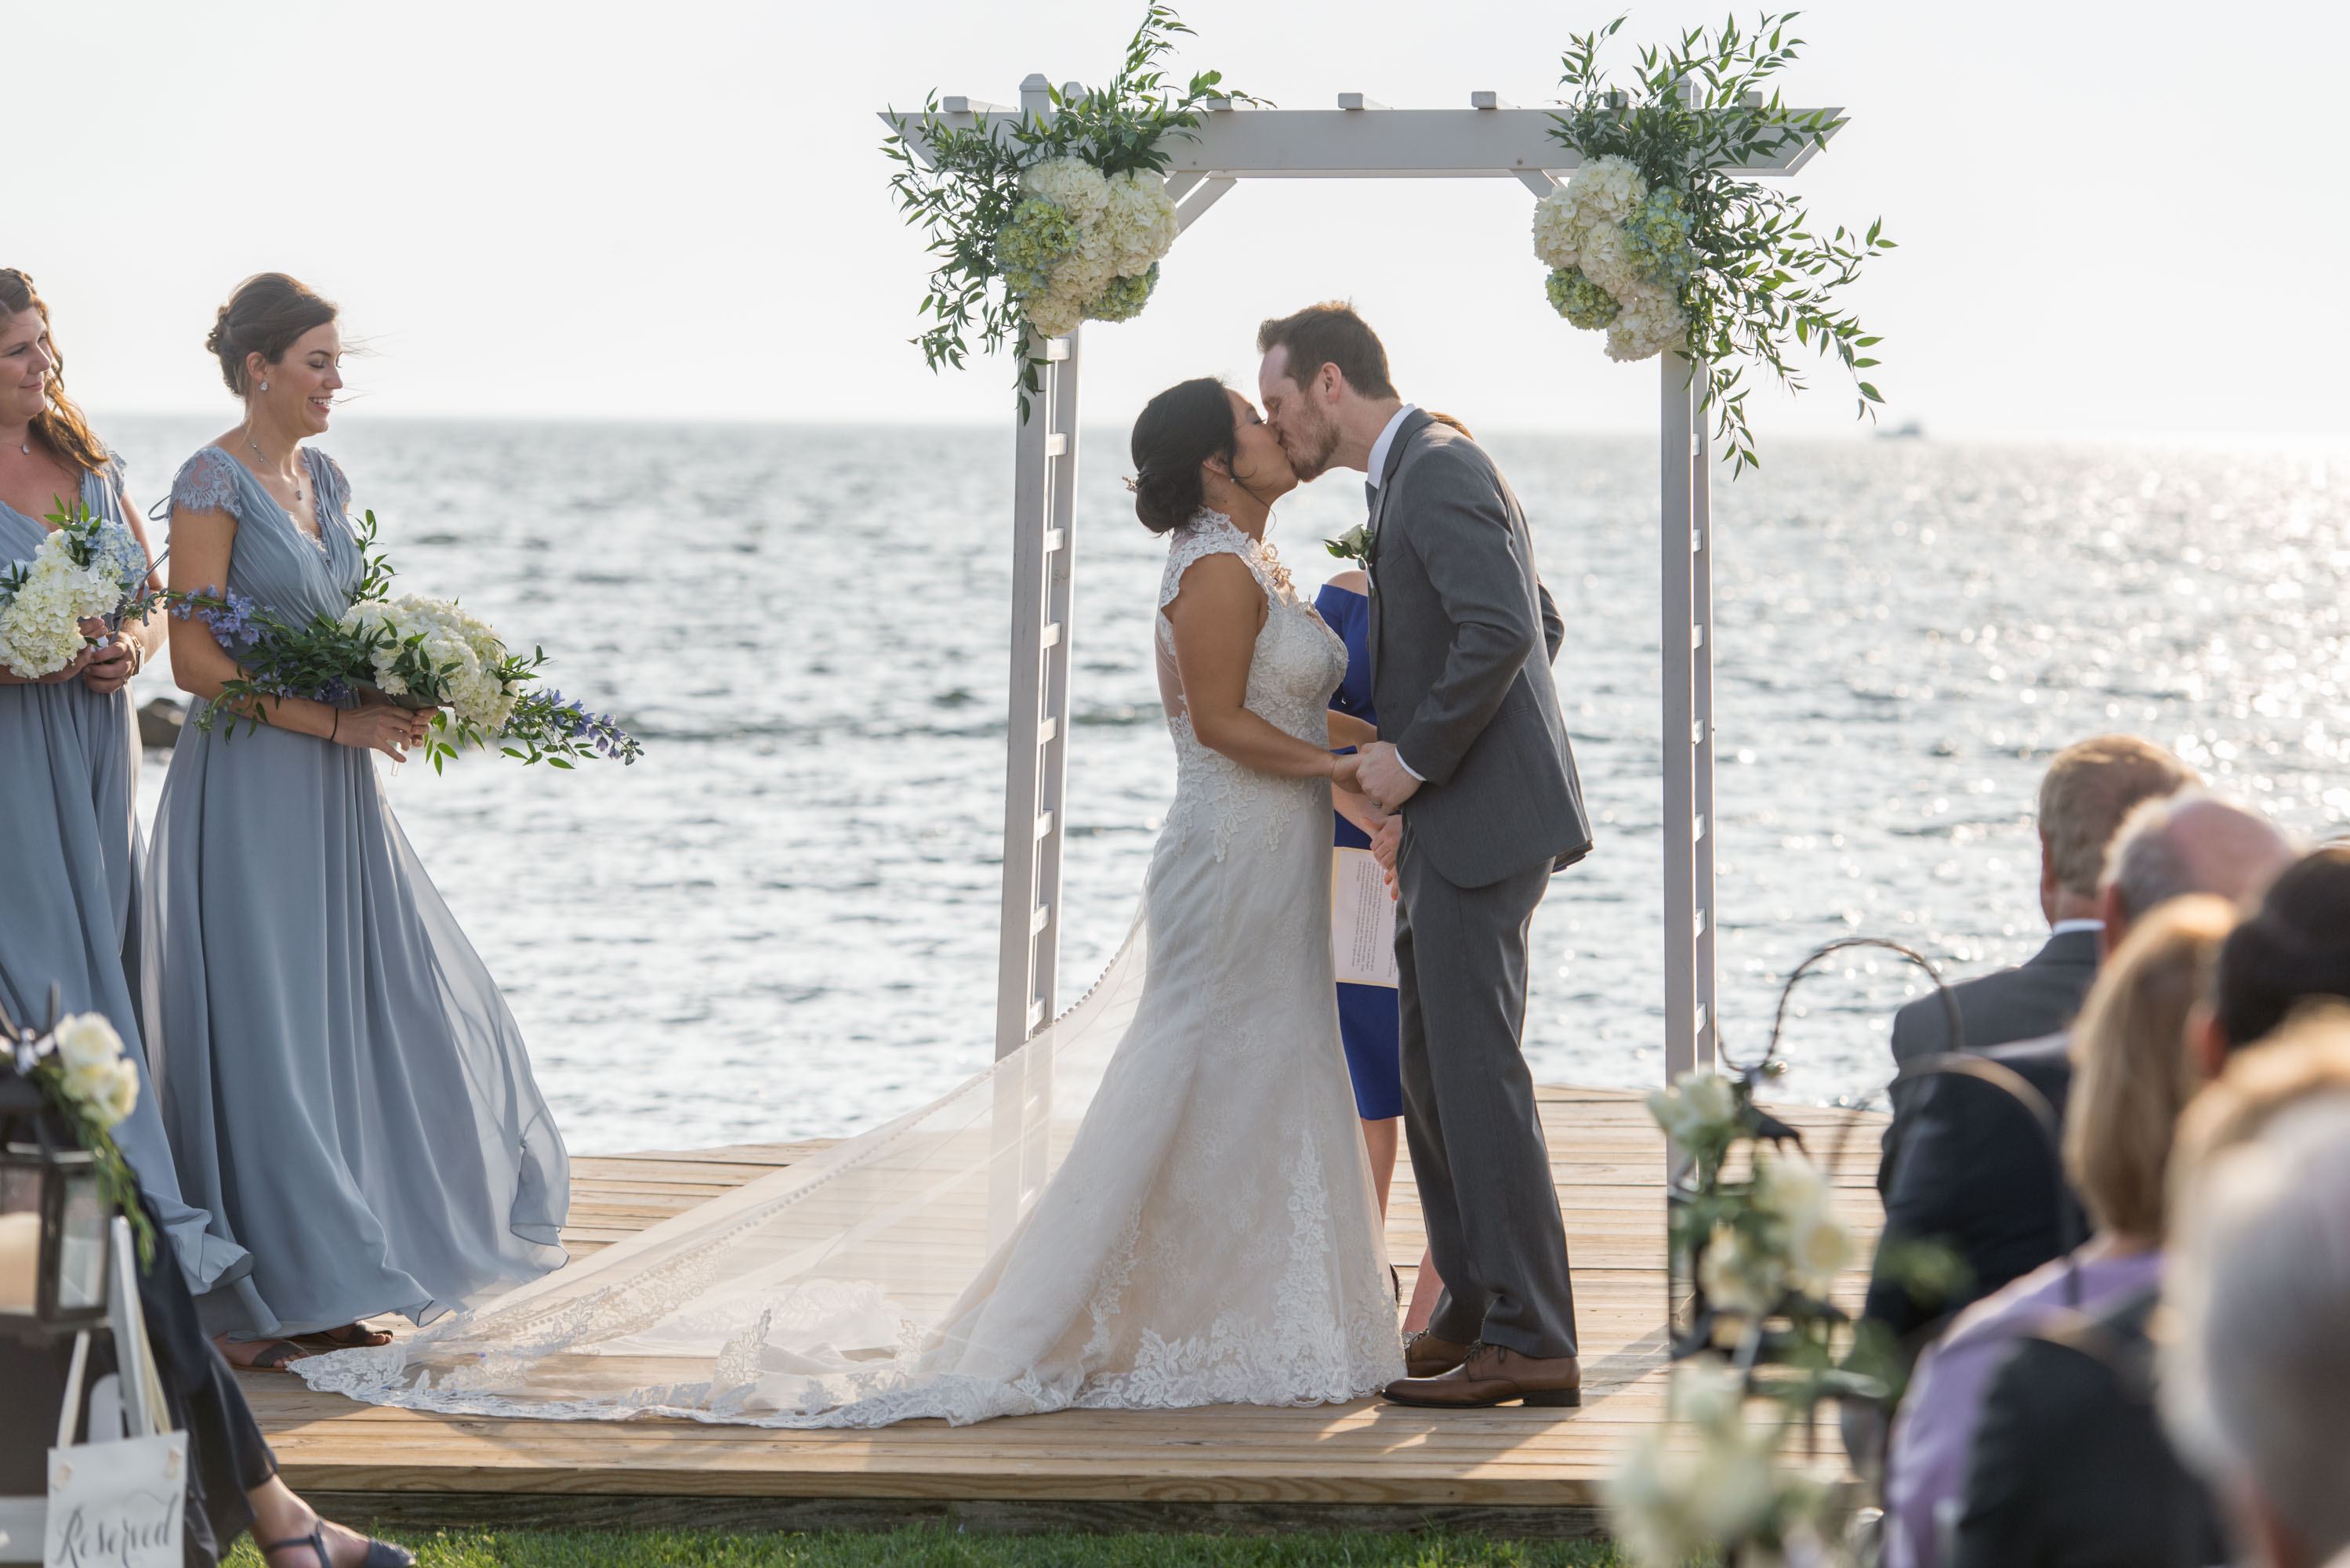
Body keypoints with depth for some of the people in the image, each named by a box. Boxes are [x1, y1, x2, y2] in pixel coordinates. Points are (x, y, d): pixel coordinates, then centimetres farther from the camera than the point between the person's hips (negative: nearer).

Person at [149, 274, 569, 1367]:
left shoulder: (321, 478, 13)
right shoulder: (213, 484, -11)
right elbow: (197, 661, -17)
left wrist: (392, 702, 2)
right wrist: (337, 720, -19)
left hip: (334, 792, 8)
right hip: (250, 793, -8)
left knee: (368, 1014, 8)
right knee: (260, 1024, -4)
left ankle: (324, 1288, 17)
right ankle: (249, 1304, 4)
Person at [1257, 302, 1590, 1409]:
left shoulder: (1437, 472, -13)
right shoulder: (1430, 471, 18)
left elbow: (1504, 631, -26)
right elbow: (1540, 626, 26)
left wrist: (1416, 756, -17)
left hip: (1477, 822, -11)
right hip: (1452, 825, 11)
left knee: (1476, 1077, -10)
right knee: (1434, 1076, 14)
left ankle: (1531, 1346, -8)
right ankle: (1471, 1318, 21)